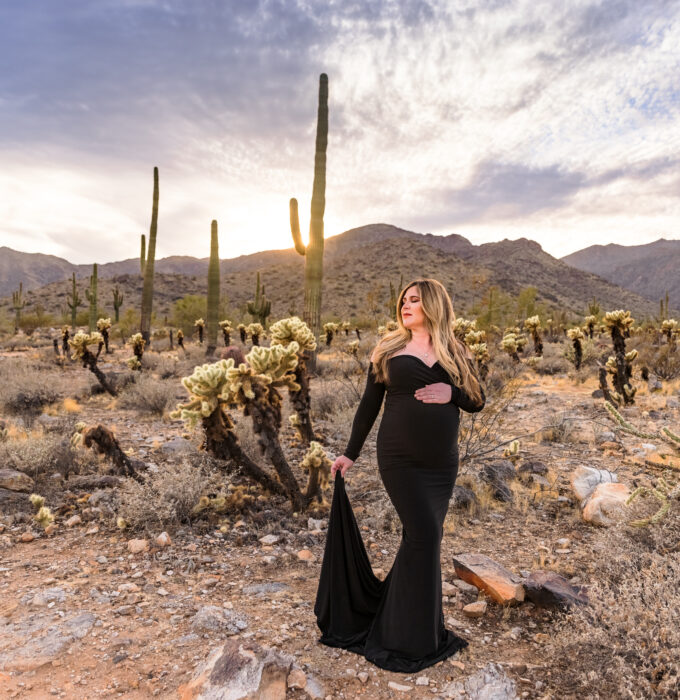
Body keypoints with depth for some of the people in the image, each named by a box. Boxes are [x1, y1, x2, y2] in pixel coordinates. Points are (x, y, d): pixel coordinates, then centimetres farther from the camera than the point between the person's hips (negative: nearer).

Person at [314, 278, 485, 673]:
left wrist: (452, 393, -12)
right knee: (425, 535, -7)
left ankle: (394, 618, 31)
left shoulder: (456, 354, 8)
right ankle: (413, 636, 14)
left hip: (443, 462, 3)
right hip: (401, 459, -3)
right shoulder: (389, 349, 3)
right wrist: (351, 454, 4)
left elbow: (478, 401, 9)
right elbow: (369, 404, 4)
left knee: (422, 538, 9)